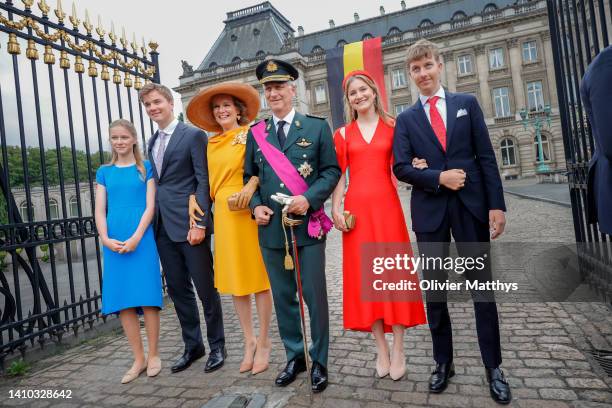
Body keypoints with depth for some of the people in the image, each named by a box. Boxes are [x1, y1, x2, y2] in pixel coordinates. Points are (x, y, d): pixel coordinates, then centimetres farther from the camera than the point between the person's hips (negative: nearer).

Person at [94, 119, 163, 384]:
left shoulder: (145, 168, 5)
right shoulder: (104, 172, 13)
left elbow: (150, 206, -2)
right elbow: (100, 211, 8)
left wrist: (136, 238, -14)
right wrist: (106, 239, -8)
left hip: (141, 240, -3)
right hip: (114, 243, 3)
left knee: (146, 297, -3)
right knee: (121, 301, 3)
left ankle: (153, 355, 13)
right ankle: (138, 359, 14)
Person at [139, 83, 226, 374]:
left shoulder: (193, 135, -4)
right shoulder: (153, 141, 18)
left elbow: (203, 181, -10)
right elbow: (157, 181, 17)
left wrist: (200, 223, -17)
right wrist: (154, 221, 9)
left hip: (189, 224, -7)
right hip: (163, 227, 7)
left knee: (206, 289, 2)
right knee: (178, 290, 12)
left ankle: (217, 346, 19)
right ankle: (192, 345, 27)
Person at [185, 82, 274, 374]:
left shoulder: (251, 133, -1)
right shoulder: (211, 143, 16)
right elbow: (207, 178, 18)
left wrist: (252, 185, -26)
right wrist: (193, 198, 2)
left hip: (248, 211, -5)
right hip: (223, 215, 6)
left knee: (257, 277, 1)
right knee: (234, 279, 9)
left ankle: (264, 342, 15)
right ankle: (249, 340, 23)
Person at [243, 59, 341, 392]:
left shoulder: (317, 127, 2)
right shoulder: (255, 133, 11)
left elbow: (331, 170, 0)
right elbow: (249, 175, 15)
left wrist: (309, 199, -15)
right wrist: (256, 205, -3)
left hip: (308, 225, -3)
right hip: (271, 228, 3)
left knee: (315, 296, 4)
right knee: (283, 297, 13)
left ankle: (319, 361, 24)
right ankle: (294, 356, 31)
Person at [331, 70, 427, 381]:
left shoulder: (392, 126, 9)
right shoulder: (343, 134, 11)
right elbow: (338, 175, 7)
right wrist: (335, 209, -3)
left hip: (387, 205, -1)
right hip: (357, 208, 1)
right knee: (365, 275, 3)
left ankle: (398, 350, 12)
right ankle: (381, 349, 16)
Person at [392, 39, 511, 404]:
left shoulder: (467, 104, 7)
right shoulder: (406, 119, 8)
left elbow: (486, 157, 2)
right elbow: (401, 168, -1)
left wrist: (496, 204, -4)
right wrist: (438, 177, -16)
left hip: (471, 206, 0)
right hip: (429, 211, 1)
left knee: (483, 289, 5)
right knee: (434, 291, 9)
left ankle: (494, 368, 21)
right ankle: (444, 363, 26)